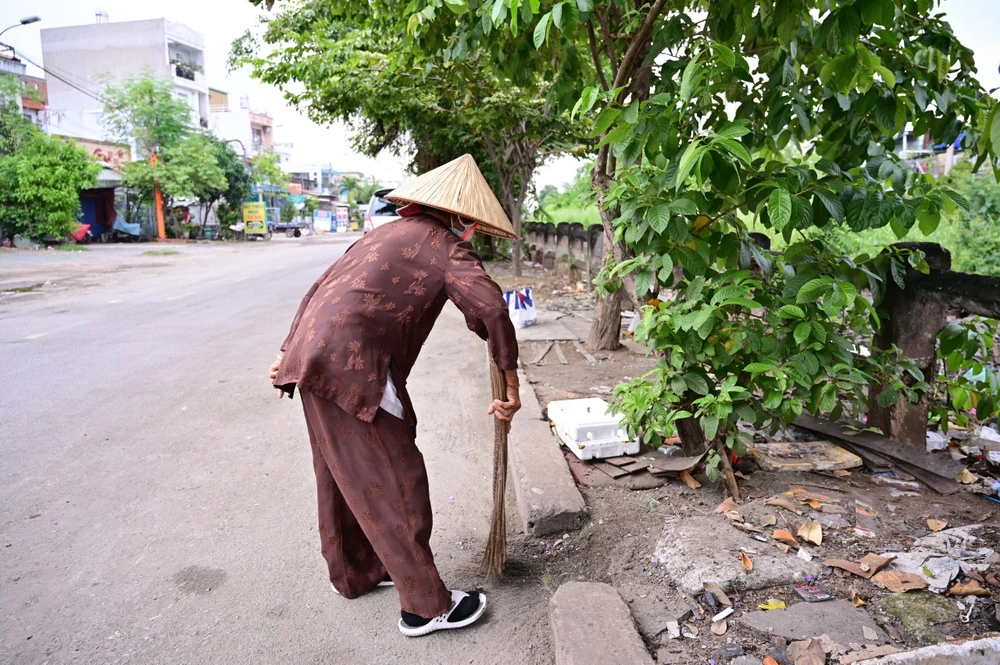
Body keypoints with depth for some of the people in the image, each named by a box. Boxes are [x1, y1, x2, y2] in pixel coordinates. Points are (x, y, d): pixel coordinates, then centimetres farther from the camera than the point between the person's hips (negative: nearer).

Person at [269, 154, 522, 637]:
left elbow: (320, 289, 23)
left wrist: (290, 352, 24)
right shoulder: (443, 243, -1)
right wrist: (510, 384, -8)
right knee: (393, 480, 0)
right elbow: (490, 307, -16)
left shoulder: (387, 233, 24)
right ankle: (426, 605, 12)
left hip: (316, 359, 9)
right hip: (353, 367, -9)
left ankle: (355, 571, 38)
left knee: (343, 473, 20)